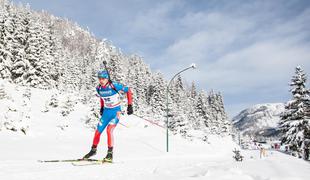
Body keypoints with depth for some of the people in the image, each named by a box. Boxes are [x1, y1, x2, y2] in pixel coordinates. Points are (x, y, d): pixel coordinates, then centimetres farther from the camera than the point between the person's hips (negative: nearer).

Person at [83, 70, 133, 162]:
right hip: (106, 111, 5)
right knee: (98, 131, 7)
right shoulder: (98, 88, -4)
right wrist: (101, 107, 15)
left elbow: (128, 90, -11)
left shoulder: (114, 85, -20)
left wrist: (130, 105, -12)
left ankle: (110, 154, -9)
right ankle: (93, 150, 31)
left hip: (116, 111, -5)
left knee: (109, 130, -22)